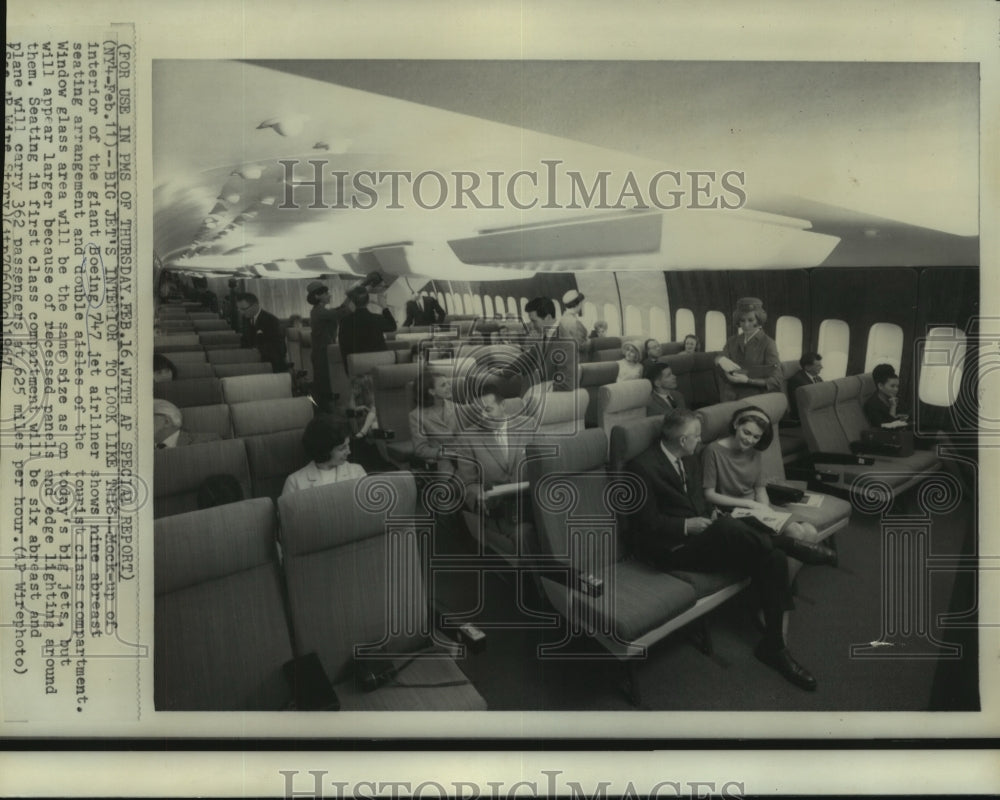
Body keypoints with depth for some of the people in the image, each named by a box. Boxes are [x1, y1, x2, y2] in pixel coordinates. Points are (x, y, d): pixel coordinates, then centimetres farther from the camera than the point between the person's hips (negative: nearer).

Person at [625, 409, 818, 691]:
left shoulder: (688, 459, 13)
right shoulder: (642, 467, -13)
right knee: (728, 526, -37)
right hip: (671, 548, -8)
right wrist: (687, 526, -18)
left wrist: (709, 520, 2)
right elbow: (647, 524, -14)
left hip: (698, 536, 8)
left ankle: (773, 646, -6)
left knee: (773, 559, -14)